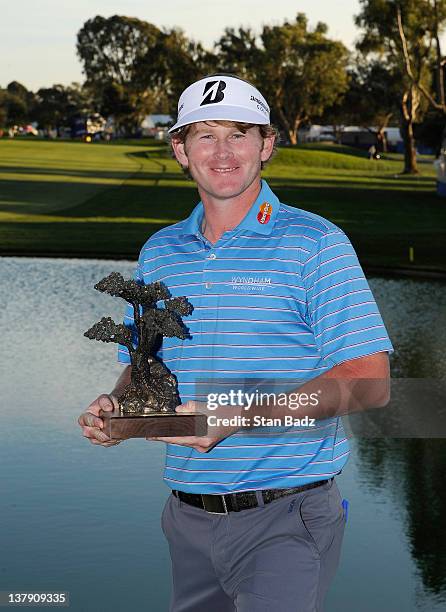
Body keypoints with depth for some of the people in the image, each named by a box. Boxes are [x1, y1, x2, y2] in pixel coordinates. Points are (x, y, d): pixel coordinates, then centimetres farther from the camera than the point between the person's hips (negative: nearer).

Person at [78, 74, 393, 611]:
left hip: (286, 519, -5)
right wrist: (114, 407, -4)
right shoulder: (158, 252, 11)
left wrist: (243, 417, -22)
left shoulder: (315, 244, -6)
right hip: (188, 520, 5)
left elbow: (368, 383, -12)